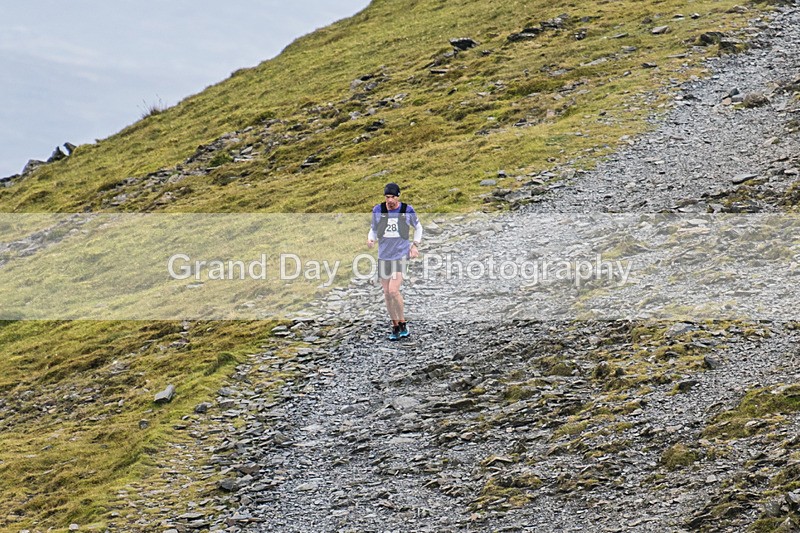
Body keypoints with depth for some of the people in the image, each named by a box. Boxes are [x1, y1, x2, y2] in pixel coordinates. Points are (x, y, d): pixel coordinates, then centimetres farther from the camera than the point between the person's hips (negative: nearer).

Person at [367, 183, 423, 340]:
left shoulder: (407, 210, -5)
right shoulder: (378, 210, -2)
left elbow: (418, 227, 13)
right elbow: (373, 229, 12)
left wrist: (415, 245, 3)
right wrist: (370, 239, -9)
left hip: (401, 256, -3)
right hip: (384, 257, 3)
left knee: (393, 291, -18)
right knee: (387, 295, 6)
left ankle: (402, 323, 1)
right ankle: (395, 327, 21)